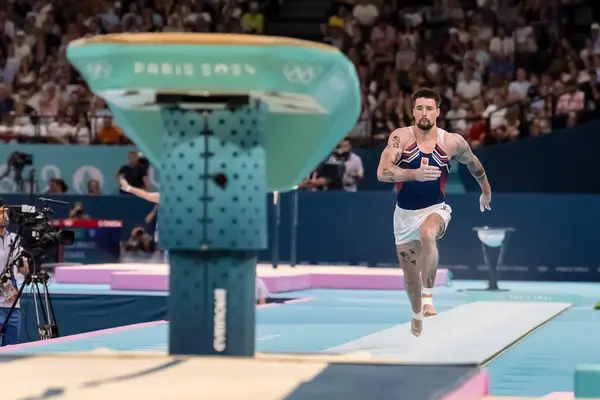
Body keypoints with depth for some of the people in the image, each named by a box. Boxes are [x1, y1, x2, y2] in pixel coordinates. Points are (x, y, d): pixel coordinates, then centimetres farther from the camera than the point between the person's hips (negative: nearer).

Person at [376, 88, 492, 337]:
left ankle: (427, 295, -27)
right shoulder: (401, 137, -15)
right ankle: (417, 314, 45)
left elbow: (474, 164, 11)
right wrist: (415, 174, -41)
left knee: (427, 234, -38)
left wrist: (486, 191, 25)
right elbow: (382, 172, -27)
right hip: (405, 213, 1)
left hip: (435, 209, -1)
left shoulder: (452, 142, -10)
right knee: (410, 276, 13)